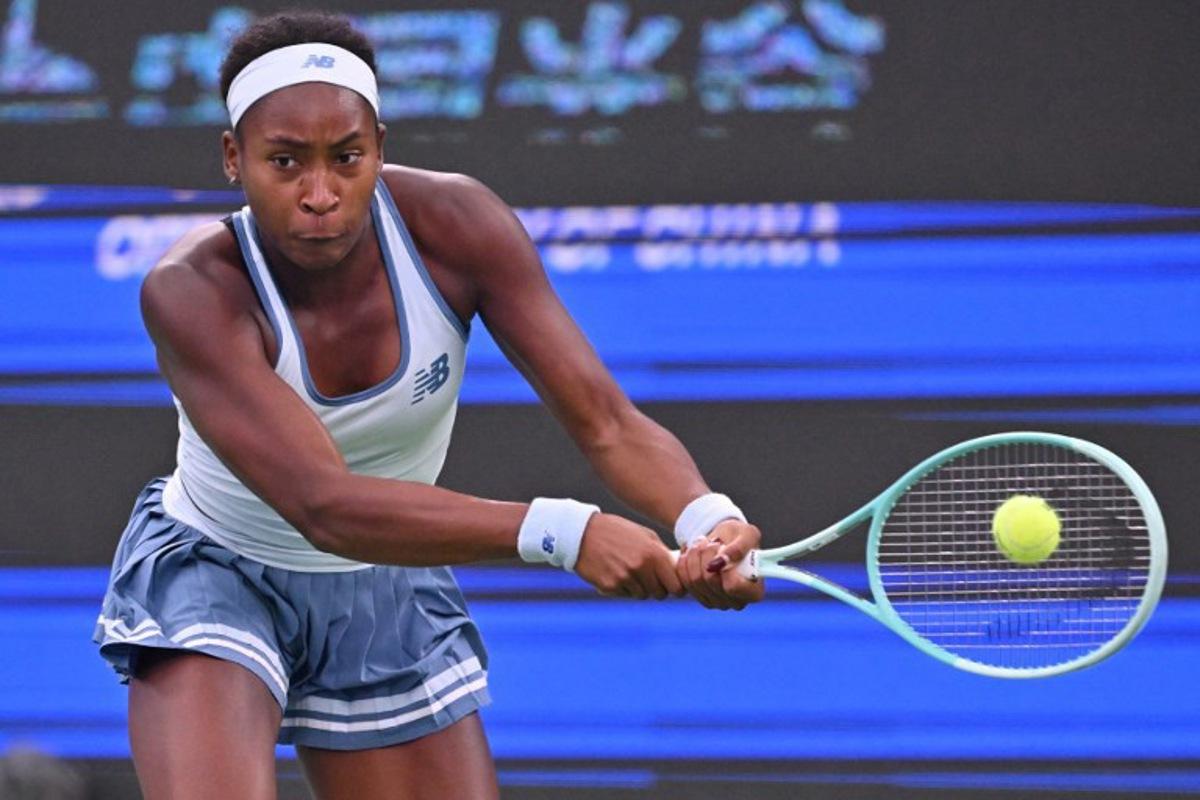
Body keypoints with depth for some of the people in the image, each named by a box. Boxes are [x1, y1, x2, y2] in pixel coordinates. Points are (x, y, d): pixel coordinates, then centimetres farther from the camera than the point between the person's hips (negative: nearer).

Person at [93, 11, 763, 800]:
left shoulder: (456, 225, -21)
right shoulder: (191, 291, -31)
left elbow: (609, 424, -23)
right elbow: (323, 506, -41)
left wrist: (708, 518, -46)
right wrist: (561, 531, -52)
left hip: (389, 595, 4)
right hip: (212, 577, -4)